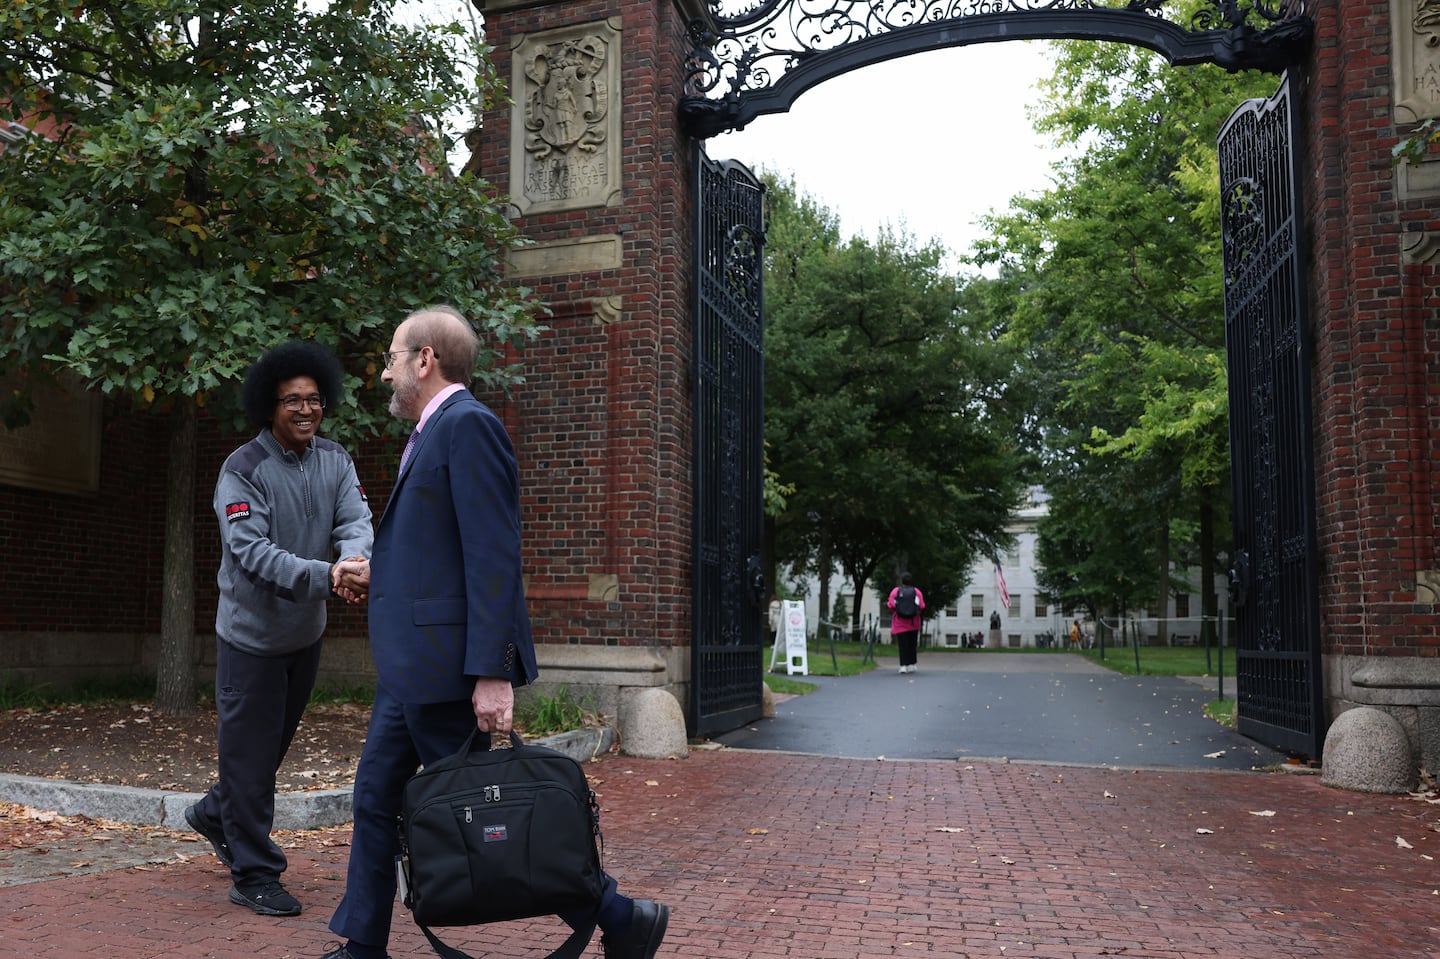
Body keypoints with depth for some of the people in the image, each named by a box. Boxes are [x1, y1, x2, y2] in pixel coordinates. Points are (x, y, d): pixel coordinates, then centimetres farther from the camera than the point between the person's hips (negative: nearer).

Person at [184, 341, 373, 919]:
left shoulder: (335, 461, 0)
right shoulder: (243, 470, -17)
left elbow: (356, 520, -12)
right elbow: (250, 550, -26)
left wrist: (355, 556, -35)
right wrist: (323, 575, -38)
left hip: (306, 632, 6)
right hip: (252, 631, -6)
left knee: (275, 741, 21)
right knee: (250, 750, 1)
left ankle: (214, 816, 47)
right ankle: (255, 875, 14)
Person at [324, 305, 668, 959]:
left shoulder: (468, 423, -14)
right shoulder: (432, 433, 18)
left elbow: (493, 555, -21)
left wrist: (492, 673, -25)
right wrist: (378, 577, 13)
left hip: (445, 661, -10)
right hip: (412, 662, 10)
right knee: (375, 799, 15)